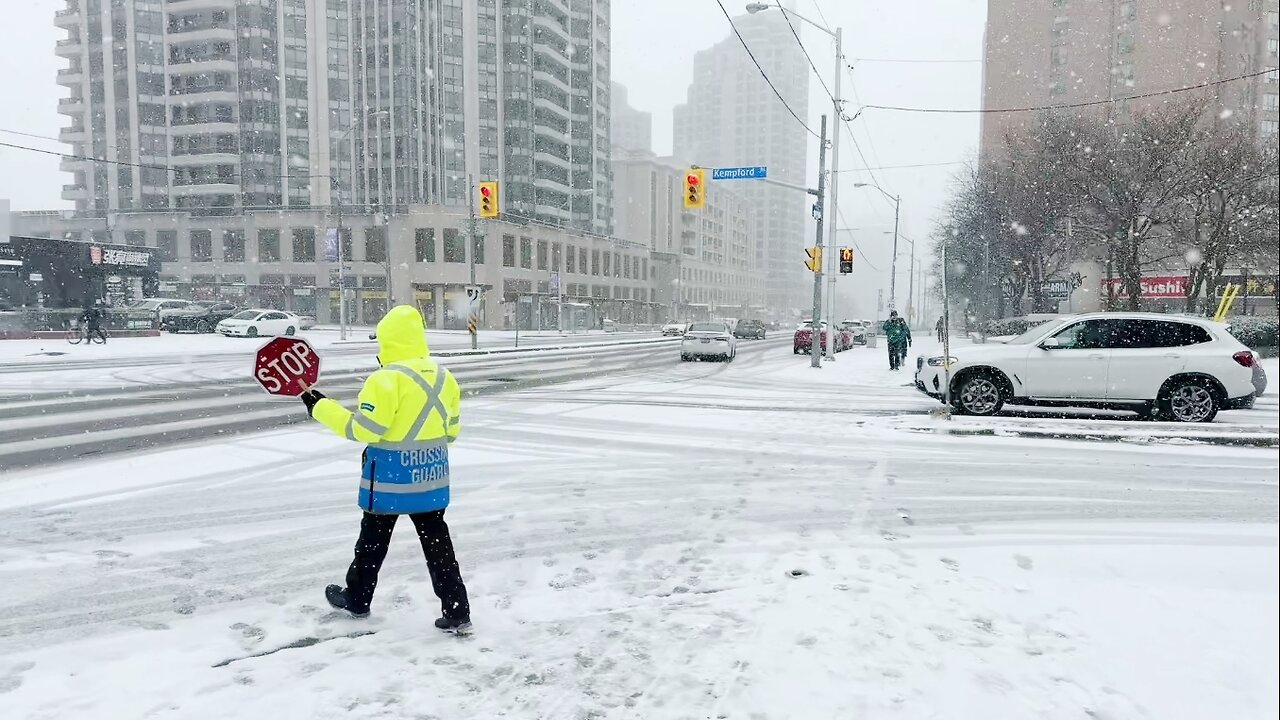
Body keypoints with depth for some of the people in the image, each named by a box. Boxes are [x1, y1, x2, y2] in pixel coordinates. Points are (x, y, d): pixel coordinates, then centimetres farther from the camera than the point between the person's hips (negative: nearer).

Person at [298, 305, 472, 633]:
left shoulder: (386, 380, -18)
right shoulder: (445, 378, 3)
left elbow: (364, 430, -18)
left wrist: (322, 408, -9)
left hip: (390, 477, -5)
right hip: (431, 475, 5)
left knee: (373, 538, 15)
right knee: (436, 540, 9)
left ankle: (357, 598, 35)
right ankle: (457, 611, 8)